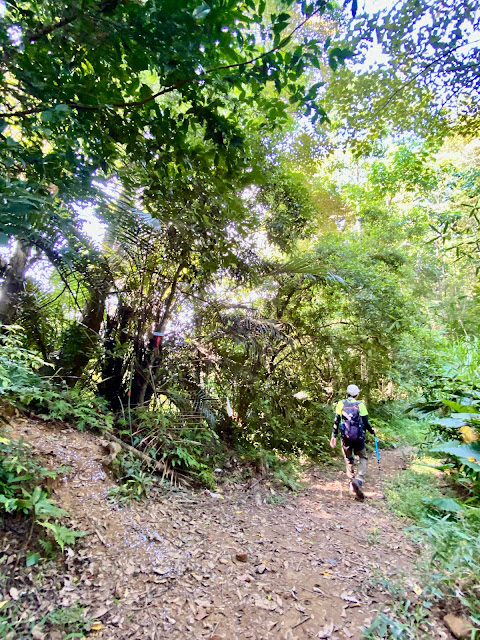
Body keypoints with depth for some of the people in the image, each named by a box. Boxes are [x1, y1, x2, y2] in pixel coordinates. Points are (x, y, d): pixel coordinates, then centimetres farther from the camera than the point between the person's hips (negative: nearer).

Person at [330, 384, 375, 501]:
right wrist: (372, 430, 17)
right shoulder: (360, 405, -5)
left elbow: (336, 421, 0)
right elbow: (365, 423, -3)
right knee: (363, 458, 12)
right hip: (358, 437, -2)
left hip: (345, 437, 2)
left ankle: (352, 482, 19)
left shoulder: (341, 404, 0)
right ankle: (358, 480, -9)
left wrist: (334, 436, 8)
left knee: (349, 459, 18)